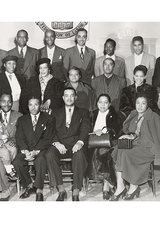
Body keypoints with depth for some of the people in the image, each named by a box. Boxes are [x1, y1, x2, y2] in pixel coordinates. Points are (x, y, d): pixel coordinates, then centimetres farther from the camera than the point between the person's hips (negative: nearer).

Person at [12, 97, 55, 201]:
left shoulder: (49, 119, 4)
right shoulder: (22, 120, 13)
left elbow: (48, 139, -4)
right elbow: (20, 138, 5)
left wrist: (35, 151, -18)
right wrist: (26, 151, -15)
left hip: (41, 149, -3)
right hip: (26, 149, 3)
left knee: (40, 161, -35)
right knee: (16, 162, -25)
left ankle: (39, 191, -24)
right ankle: (29, 186, -4)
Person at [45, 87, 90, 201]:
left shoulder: (83, 112, 17)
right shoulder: (56, 113, 22)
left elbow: (85, 130, 2)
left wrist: (80, 142, -19)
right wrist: (56, 143, -12)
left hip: (76, 144, -2)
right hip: (60, 144, 2)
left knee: (79, 155, -36)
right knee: (49, 155, -31)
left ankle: (76, 192, -31)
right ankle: (61, 189, -24)